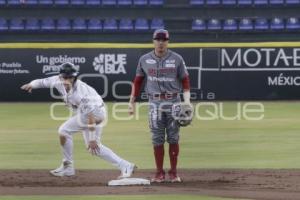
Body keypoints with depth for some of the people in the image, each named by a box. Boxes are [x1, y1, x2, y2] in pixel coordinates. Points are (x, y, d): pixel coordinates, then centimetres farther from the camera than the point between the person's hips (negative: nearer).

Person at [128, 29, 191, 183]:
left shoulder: (176, 59, 2)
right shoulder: (144, 59, 6)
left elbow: (185, 81, 3)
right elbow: (137, 81, 11)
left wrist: (187, 100, -9)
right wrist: (132, 101, 7)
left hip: (173, 102, -1)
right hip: (154, 103, 1)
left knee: (173, 138, 0)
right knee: (157, 139, 0)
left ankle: (173, 173, 7)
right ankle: (159, 173, 6)